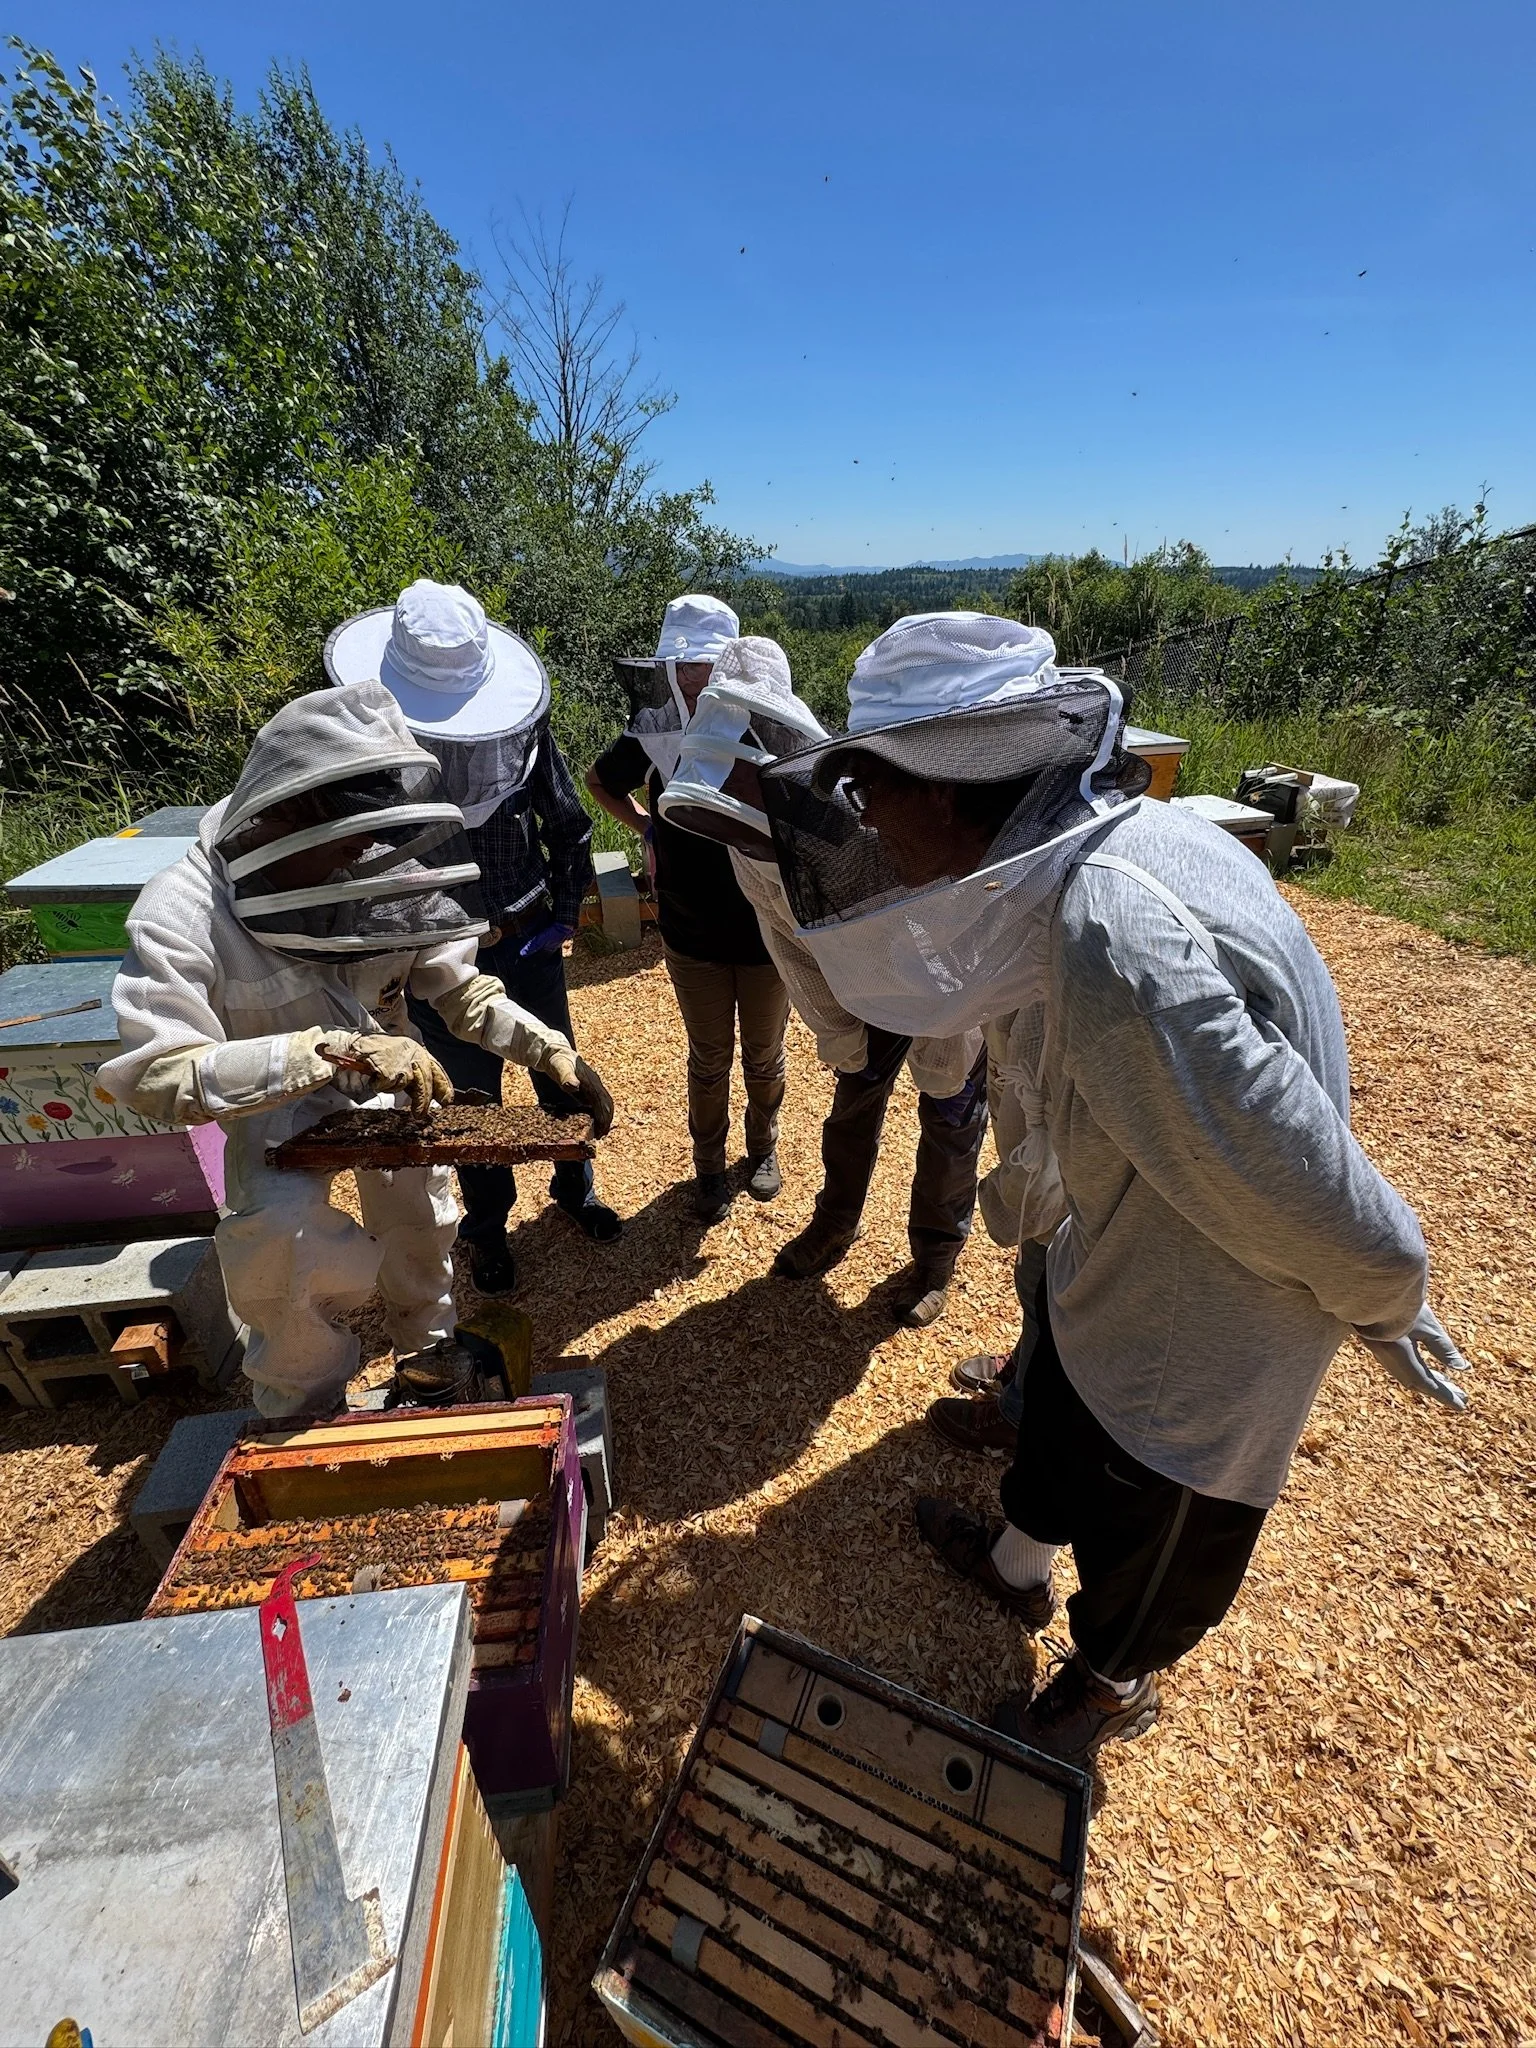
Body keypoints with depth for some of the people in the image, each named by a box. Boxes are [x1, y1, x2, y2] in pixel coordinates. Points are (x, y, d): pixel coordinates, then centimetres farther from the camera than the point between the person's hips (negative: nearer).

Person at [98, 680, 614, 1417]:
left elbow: (459, 987, -10)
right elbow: (156, 1075, -38)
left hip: (389, 1082, 3)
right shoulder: (181, 914, -30)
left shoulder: (382, 878, -22)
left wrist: (551, 1049, -22)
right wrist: (332, 1048, -51)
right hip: (279, 1101, -3)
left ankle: (428, 1344, 45)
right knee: (278, 1229, -26)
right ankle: (302, 1399, 7)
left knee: (420, 1229, 10)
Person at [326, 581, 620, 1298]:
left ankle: (576, 1188, 43)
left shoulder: (522, 723, -10)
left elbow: (569, 824, 3)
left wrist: (564, 913, 0)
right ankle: (487, 1226, 36)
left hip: (530, 942, 2)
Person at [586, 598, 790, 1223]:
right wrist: (645, 828, 3)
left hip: (767, 934, -1)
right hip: (690, 937, 1)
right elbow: (600, 780, 11)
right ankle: (709, 1165, 38)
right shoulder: (655, 735, -10)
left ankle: (763, 1148, 45)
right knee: (708, 1060, 16)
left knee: (763, 1057, 18)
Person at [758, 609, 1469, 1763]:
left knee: (1148, 1526, 22)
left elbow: (1298, 1171, -29)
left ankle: (1110, 1688, 56)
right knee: (1058, 1414, 31)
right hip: (1111, 1257, 8)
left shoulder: (1112, 942, -40)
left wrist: (1387, 1304, -10)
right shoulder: (1095, 845, -10)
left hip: (1201, 1321, -8)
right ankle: (1014, 1567, 63)